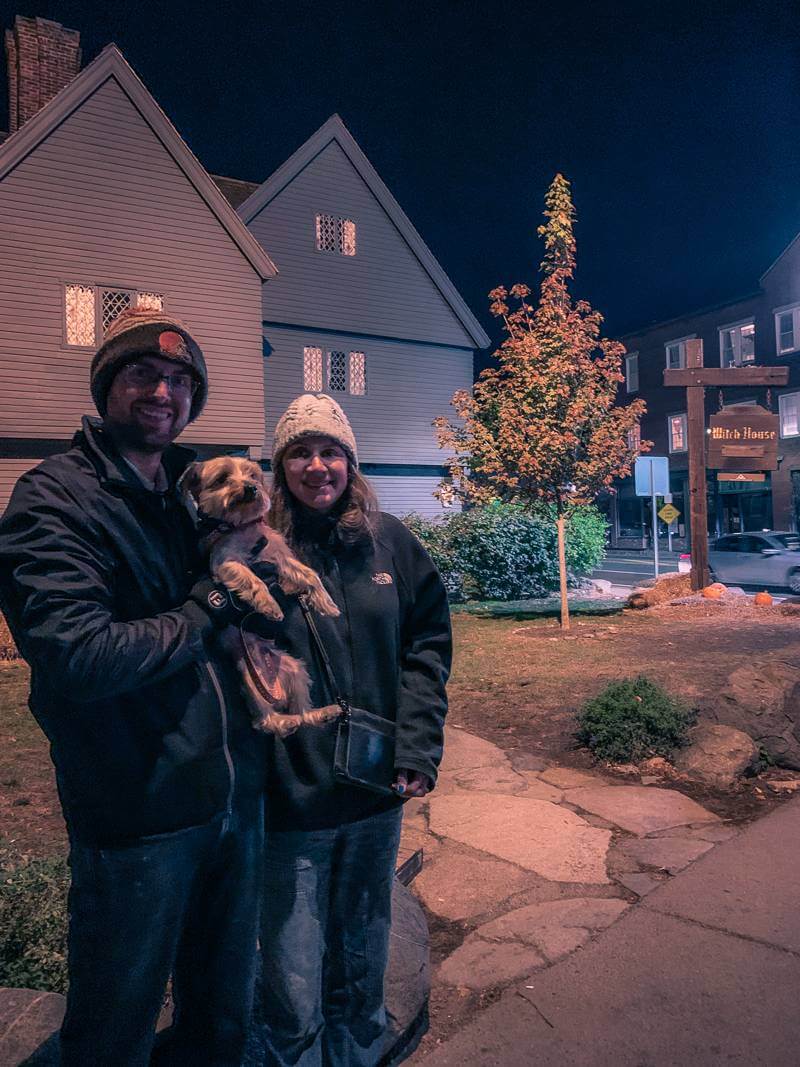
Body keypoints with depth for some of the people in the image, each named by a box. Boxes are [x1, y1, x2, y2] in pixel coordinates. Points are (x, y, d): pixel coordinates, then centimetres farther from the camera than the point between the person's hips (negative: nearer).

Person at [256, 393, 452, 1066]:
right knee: (295, 986, 12)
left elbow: (429, 642, 1)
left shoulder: (391, 542, -2)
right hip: (289, 797, -3)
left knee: (364, 955, 25)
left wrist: (418, 746, -5)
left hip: (378, 793, 3)